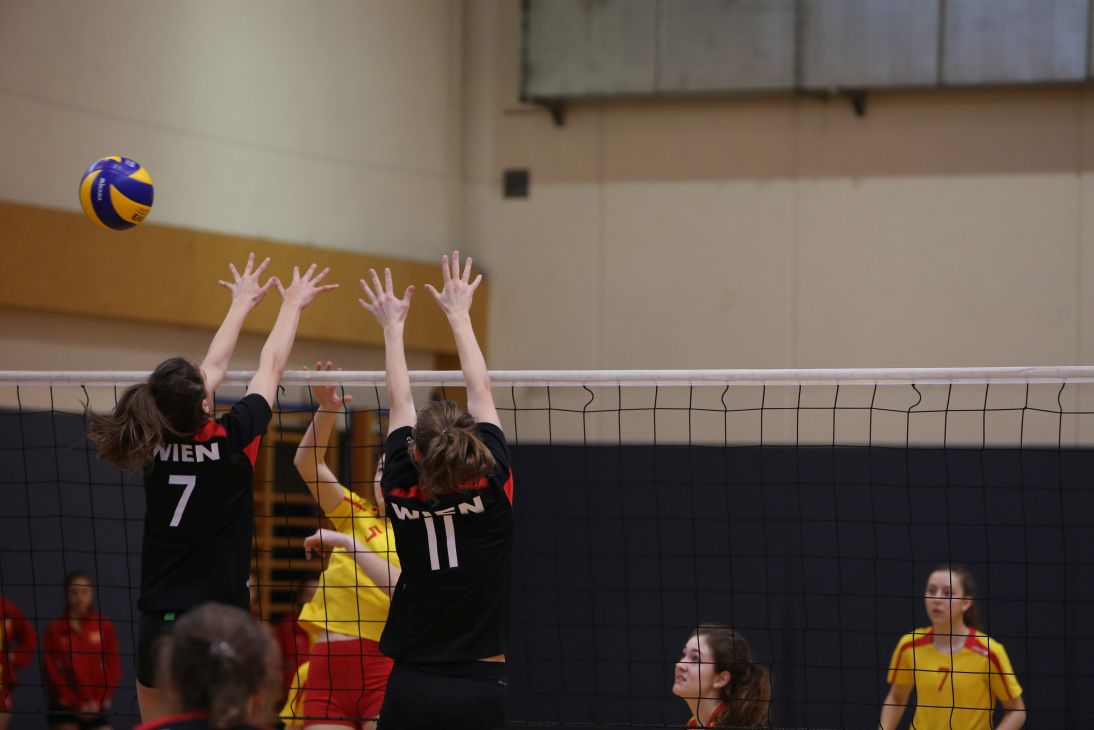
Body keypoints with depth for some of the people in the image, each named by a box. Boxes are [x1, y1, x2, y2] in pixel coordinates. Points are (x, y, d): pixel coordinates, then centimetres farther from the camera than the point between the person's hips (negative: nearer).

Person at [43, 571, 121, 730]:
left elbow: (113, 667, 4)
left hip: (95, 709, 2)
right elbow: (51, 672, -4)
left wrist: (99, 701, -7)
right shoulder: (54, 630, 0)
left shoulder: (104, 626, 5)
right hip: (64, 709, -2)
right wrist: (77, 705, -9)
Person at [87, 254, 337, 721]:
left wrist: (242, 304, 30)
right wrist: (293, 303, 21)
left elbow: (214, 366, 16)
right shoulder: (231, 442, -11)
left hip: (156, 628, 5)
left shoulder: (156, 446, 0)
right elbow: (270, 368, 5)